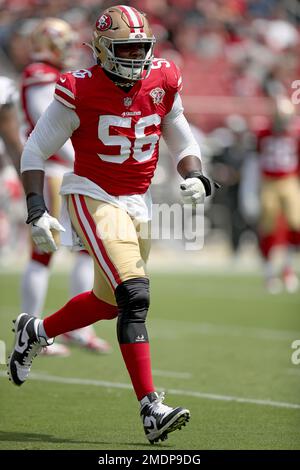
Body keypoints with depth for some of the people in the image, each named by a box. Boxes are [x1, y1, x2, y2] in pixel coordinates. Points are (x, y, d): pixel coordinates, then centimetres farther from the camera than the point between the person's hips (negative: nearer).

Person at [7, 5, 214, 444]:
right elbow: (35, 151, -5)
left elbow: (182, 140, 15)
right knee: (135, 295, -21)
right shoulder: (80, 91, -13)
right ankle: (151, 409, -23)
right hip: (93, 197, -7)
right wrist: (37, 211, -14)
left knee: (109, 302, 17)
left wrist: (195, 177, -6)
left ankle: (35, 332, 44)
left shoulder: (162, 82, 1)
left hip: (138, 203, 7)